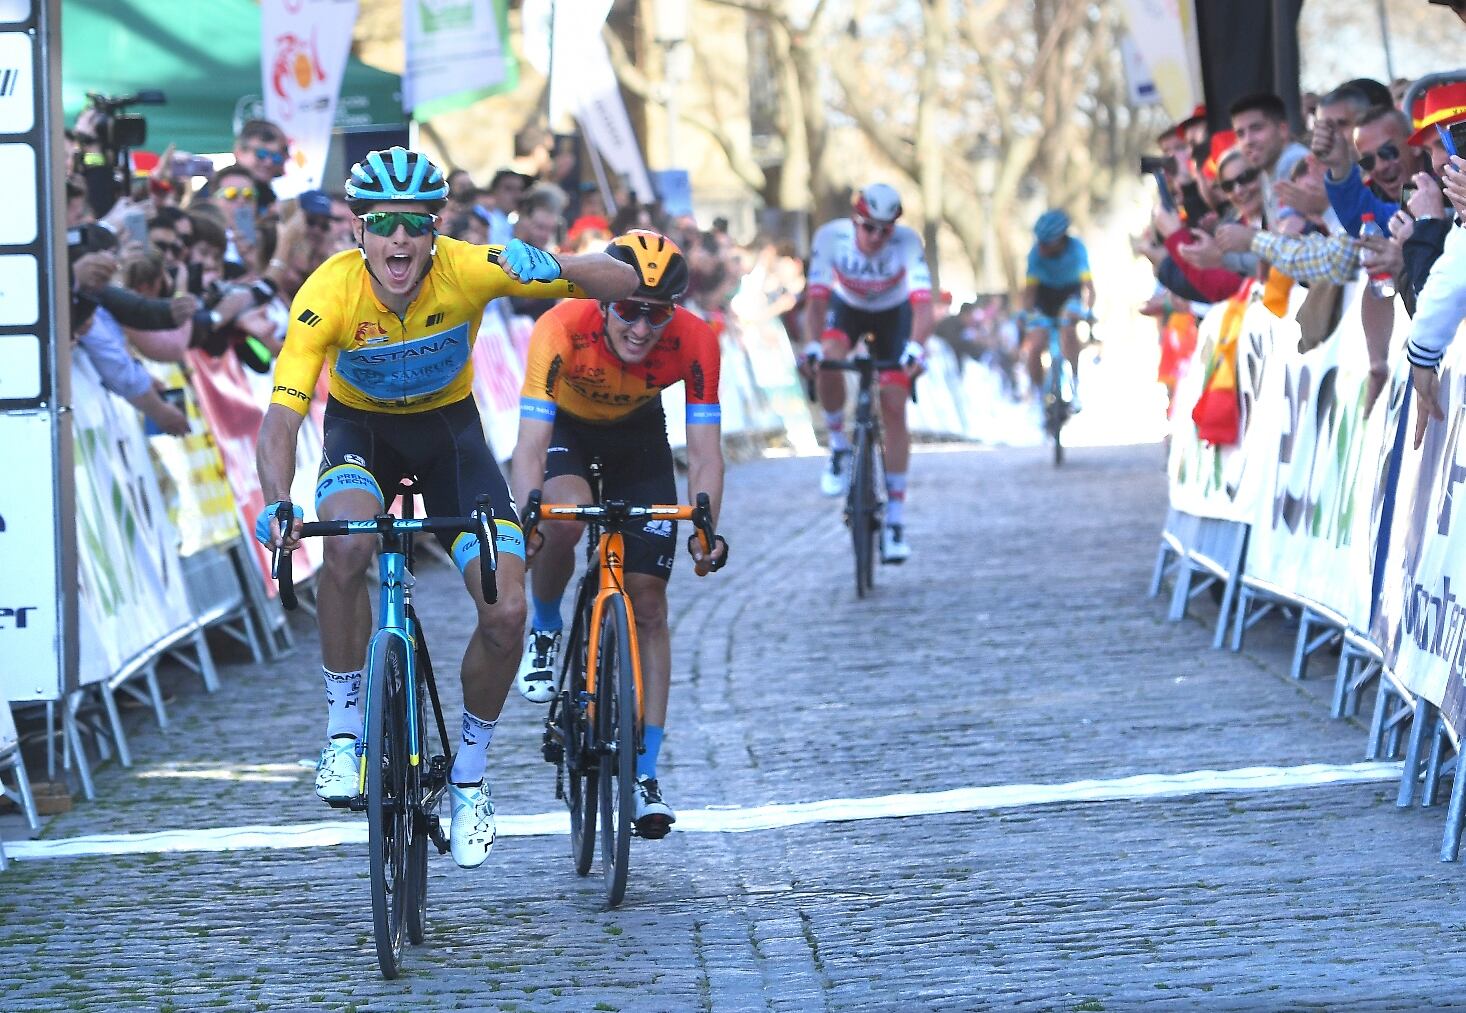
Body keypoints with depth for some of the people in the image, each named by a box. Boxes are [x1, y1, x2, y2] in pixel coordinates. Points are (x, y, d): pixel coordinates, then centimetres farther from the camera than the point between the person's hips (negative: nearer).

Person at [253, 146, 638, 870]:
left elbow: (622, 282, -25)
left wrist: (551, 268, -46)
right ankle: (343, 734, -16)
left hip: (448, 428, 1)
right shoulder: (328, 294, -30)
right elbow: (281, 416, -34)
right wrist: (275, 506, -53)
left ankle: (468, 777, 11)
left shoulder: (469, 270, -27)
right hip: (360, 429, -1)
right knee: (347, 542, -35)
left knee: (505, 611, -14)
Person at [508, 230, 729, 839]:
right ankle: (545, 632, -3)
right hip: (566, 428, -2)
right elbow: (530, 446, -40)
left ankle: (645, 776, -1)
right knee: (565, 518, -35)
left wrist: (704, 527, -47)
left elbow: (704, 451, -30)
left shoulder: (694, 343, -31)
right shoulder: (561, 330, -37)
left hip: (638, 433, 2)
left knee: (648, 602, -6)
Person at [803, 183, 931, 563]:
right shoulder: (830, 236, -31)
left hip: (893, 313, -1)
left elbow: (923, 305, -42)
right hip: (847, 306, 1)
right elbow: (816, 299, -34)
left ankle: (895, 518, -4)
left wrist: (915, 348, -60)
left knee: (894, 410, -10)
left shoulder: (907, 243, -34)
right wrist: (812, 345, -50)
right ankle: (838, 446, -7)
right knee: (829, 364, -33)